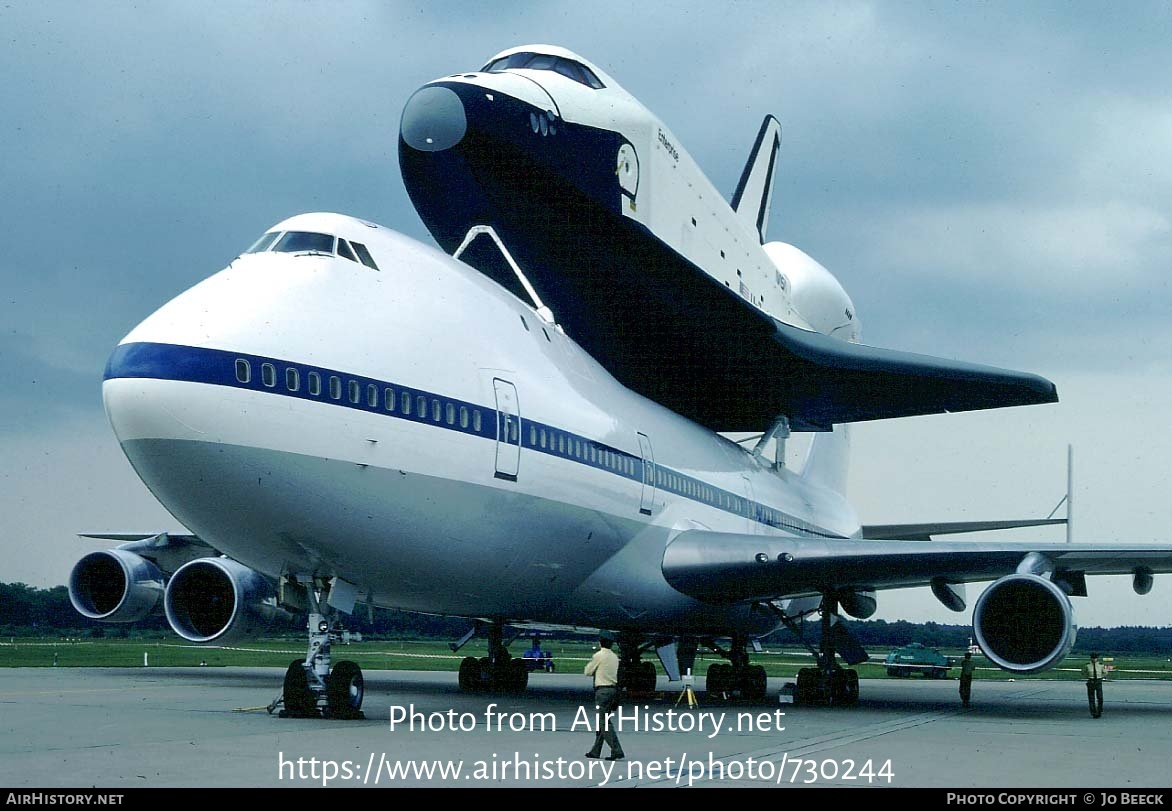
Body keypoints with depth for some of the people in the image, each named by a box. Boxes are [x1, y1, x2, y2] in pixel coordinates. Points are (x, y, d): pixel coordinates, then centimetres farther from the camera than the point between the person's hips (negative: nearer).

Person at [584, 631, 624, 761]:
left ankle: (617, 751, -18)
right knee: (601, 721, 16)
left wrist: (590, 662, 15)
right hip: (613, 688, 8)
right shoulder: (614, 657, 11)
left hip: (602, 690, -8)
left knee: (604, 722, -8)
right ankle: (595, 751, 22)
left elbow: (588, 672, -2)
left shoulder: (599, 655, -10)